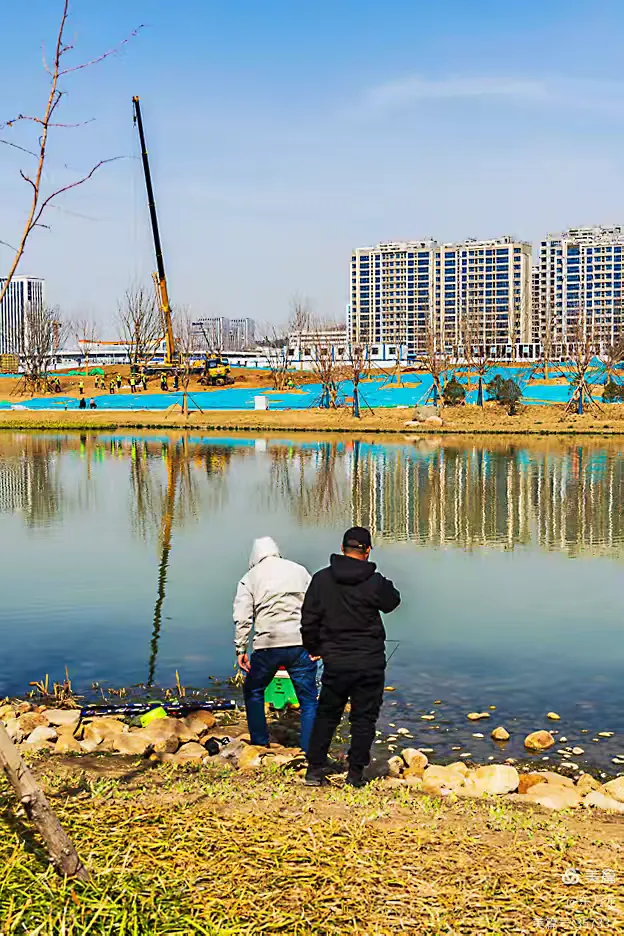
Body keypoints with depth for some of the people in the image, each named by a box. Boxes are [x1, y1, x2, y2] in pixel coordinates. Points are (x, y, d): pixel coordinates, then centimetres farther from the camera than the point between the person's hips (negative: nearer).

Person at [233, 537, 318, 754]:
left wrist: (241, 650, 4)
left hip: (267, 646, -1)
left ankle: (260, 744, 28)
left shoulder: (250, 578, 8)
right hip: (300, 644, 1)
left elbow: (242, 618, -1)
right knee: (308, 700, 5)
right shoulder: (299, 570, 13)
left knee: (253, 692, 22)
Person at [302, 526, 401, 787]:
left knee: (326, 715, 16)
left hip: (335, 662, 2)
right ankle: (355, 774, 12)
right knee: (364, 718, 9)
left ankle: (315, 770, 16)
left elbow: (309, 620, 1)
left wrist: (313, 648, 15)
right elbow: (392, 602, 9)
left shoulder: (322, 579, -4)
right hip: (370, 663, -2)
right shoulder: (374, 582, -12)